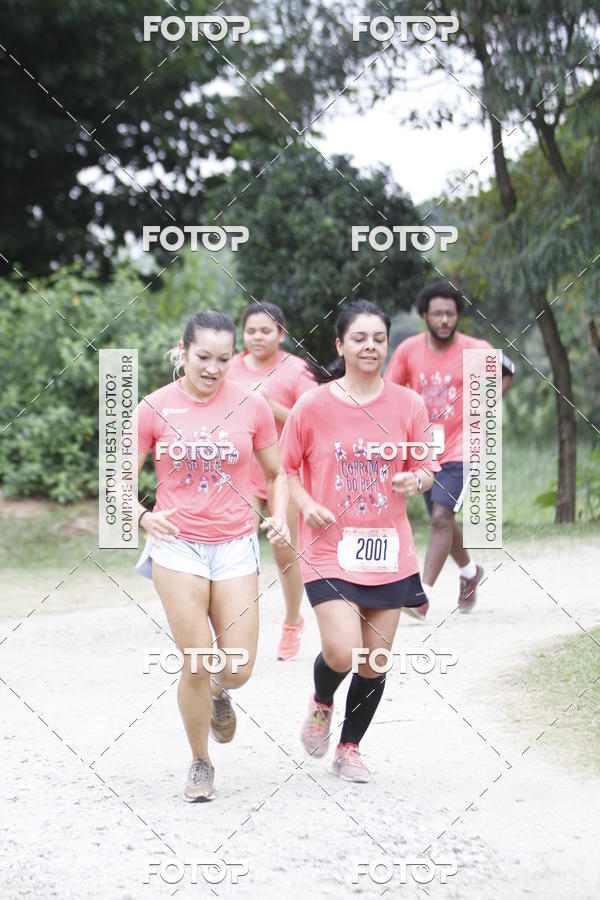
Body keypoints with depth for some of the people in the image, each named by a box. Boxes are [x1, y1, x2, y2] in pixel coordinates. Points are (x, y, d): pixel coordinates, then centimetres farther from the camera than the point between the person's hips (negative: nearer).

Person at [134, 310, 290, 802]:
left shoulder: (252, 406, 0)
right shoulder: (155, 408, -4)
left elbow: (277, 473, 11)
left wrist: (279, 516, -8)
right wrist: (143, 516, -17)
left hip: (235, 545, 2)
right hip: (177, 545, -1)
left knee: (238, 668, -2)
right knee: (196, 664, -7)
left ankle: (218, 694, 36)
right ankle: (201, 762, 16)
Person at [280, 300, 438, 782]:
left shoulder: (408, 404, 2)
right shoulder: (313, 405, -4)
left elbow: (426, 468, 10)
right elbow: (284, 467, 4)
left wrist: (415, 480, -13)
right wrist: (306, 505, -13)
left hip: (389, 551, 3)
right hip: (330, 549, -3)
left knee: (374, 664, 7)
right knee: (340, 652, -17)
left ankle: (350, 747, 30)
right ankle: (321, 703, 19)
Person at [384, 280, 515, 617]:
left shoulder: (476, 351, -8)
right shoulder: (408, 350, -2)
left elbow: (508, 373, 10)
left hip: (460, 449, -4)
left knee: (441, 517, -17)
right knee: (442, 519, 16)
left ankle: (424, 593, -19)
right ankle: (470, 571, 42)